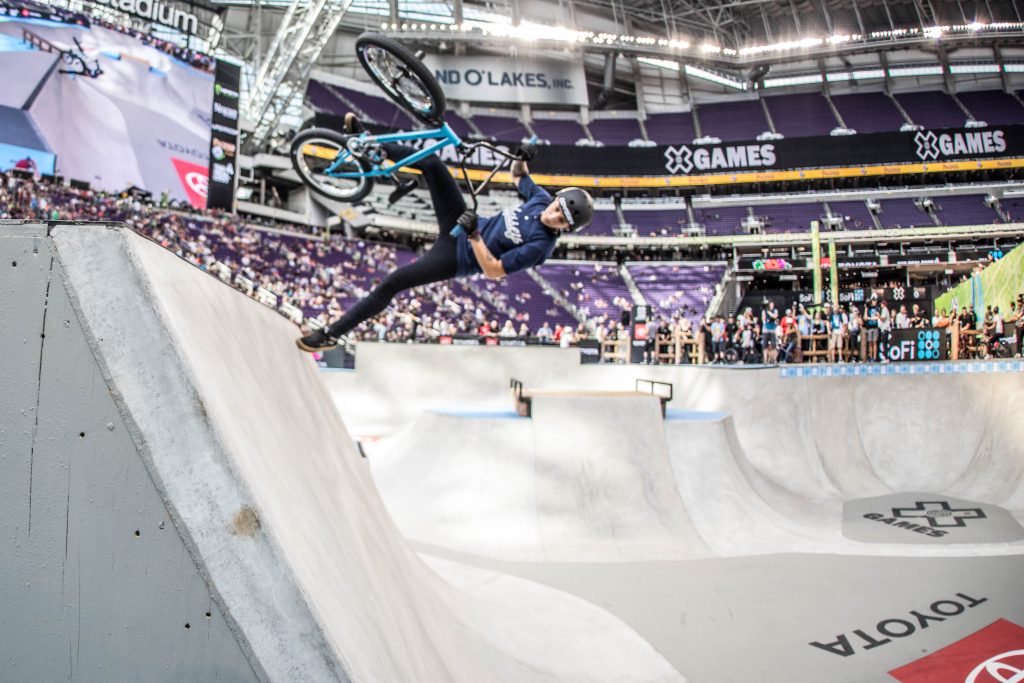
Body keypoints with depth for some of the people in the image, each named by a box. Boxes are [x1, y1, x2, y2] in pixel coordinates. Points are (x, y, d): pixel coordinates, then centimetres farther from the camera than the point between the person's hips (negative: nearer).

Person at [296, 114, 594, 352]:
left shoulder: (541, 245, -27)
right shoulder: (542, 198, -6)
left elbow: (493, 270, -28)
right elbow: (517, 175, 15)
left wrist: (474, 235, -35)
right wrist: (521, 157, -6)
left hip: (457, 256, -7)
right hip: (461, 223, 7)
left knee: (391, 283, -13)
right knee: (431, 163, -6)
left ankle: (332, 334, 4)